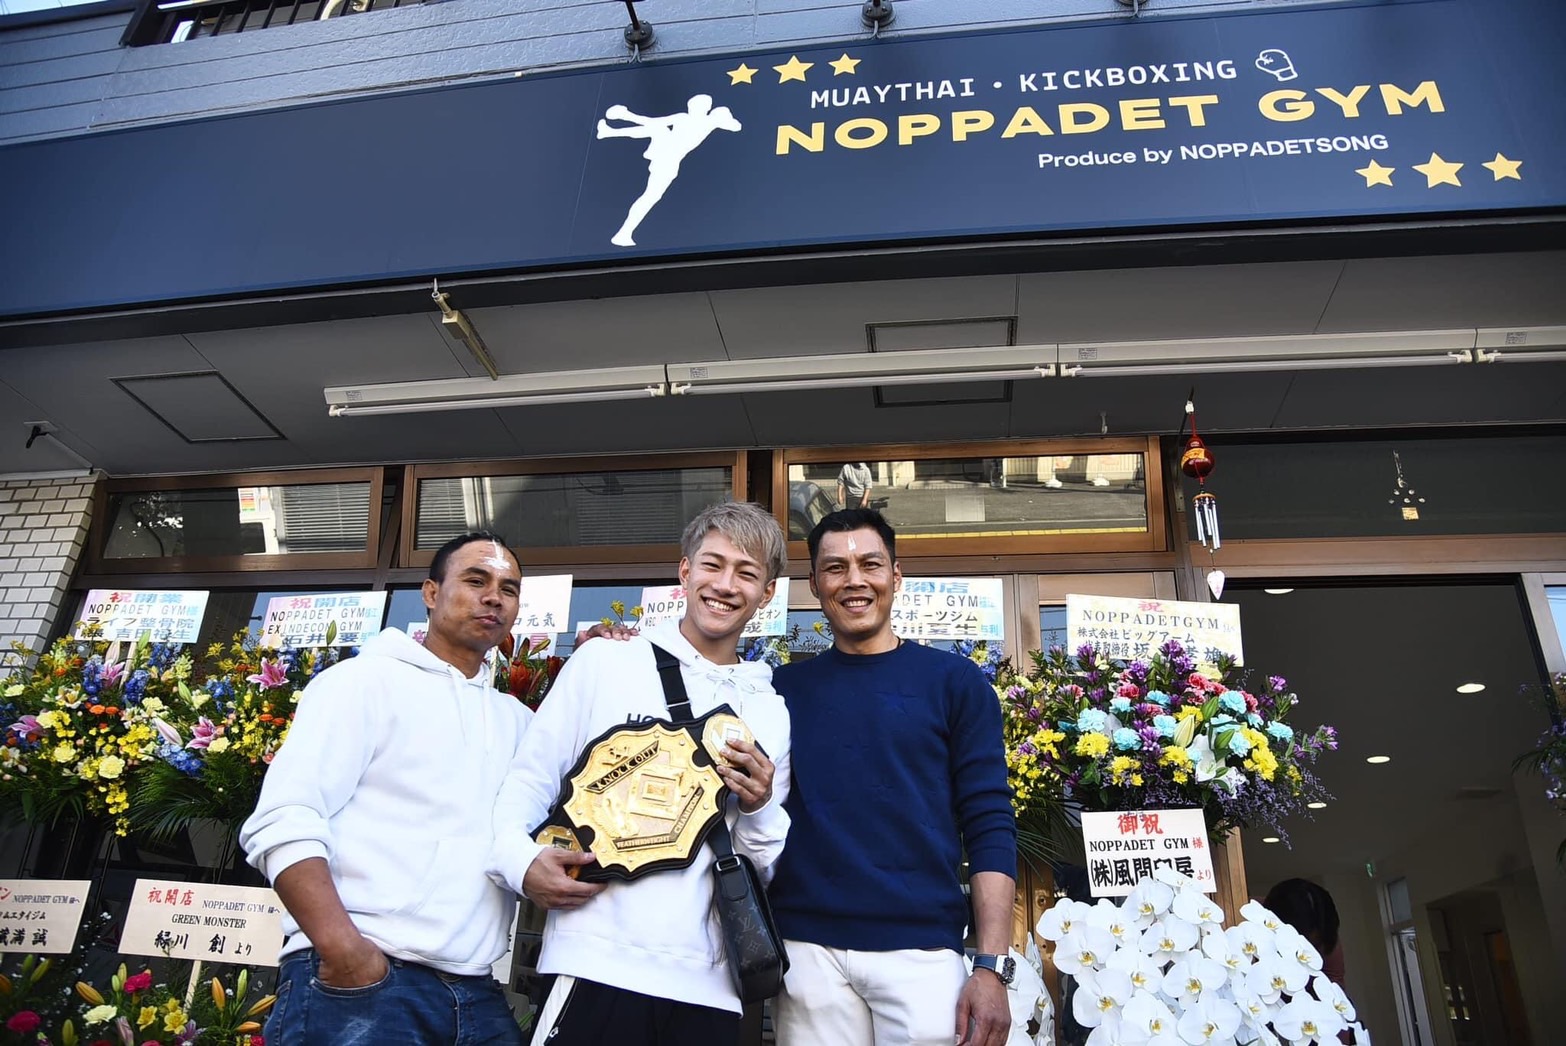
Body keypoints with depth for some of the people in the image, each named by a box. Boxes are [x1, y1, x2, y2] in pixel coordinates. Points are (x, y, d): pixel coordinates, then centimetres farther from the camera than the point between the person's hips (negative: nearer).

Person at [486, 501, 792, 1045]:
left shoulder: (772, 711, 10)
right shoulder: (603, 662, 2)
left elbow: (768, 870, 15)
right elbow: (530, 779, 3)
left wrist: (759, 810, -5)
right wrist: (520, 859, -15)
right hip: (598, 965, -2)